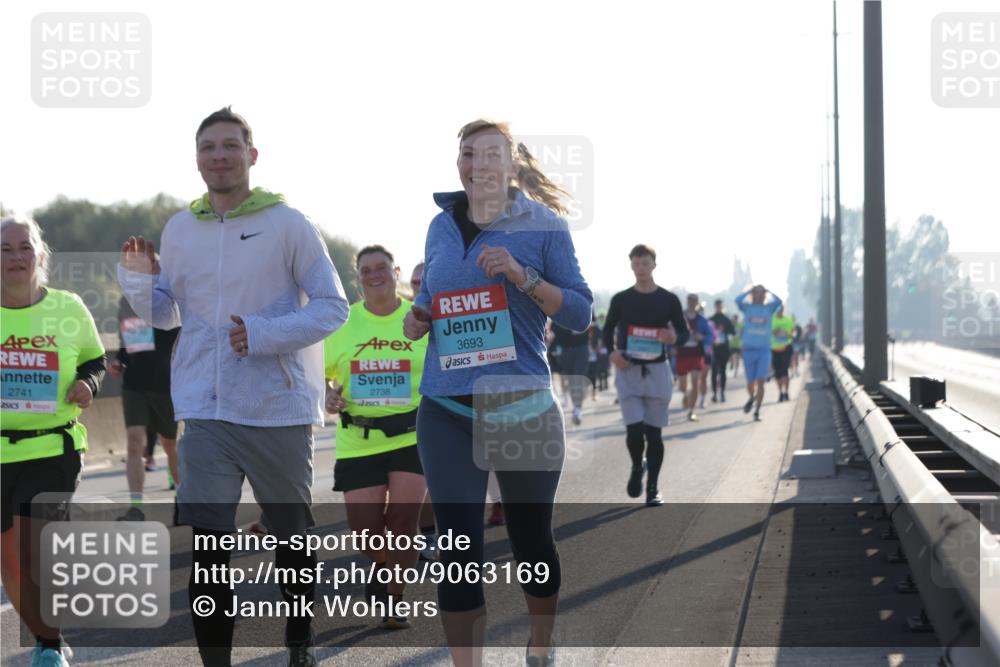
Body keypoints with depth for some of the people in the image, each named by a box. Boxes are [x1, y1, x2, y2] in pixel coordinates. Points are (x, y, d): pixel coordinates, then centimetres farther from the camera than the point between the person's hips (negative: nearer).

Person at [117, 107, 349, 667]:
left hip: (279, 407, -2)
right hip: (206, 410, 2)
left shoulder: (288, 224, -5)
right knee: (208, 549, -8)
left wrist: (264, 333, -19)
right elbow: (167, 314, 17)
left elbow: (333, 306, -6)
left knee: (293, 537, 15)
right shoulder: (180, 229, 7)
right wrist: (140, 279, -4)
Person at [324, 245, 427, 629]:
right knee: (365, 530, -3)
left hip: (413, 436, -1)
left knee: (403, 517, -11)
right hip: (358, 441, 1)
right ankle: (380, 566, 33)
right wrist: (327, 396, -7)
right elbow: (319, 374, 14)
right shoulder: (342, 323, 4)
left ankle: (395, 601, 10)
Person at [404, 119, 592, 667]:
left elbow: (580, 313, -4)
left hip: (521, 405, -2)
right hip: (446, 408, 2)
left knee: (531, 538, 12)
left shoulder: (543, 225, -2)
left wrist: (523, 276, -18)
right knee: (457, 548, -5)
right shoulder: (442, 227, 9)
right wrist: (418, 319, 0)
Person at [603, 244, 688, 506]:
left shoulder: (669, 300, 2)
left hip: (657, 370, 1)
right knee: (634, 429, -12)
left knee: (654, 432, 3)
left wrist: (674, 338, -15)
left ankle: (652, 487, 14)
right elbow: (608, 330, 13)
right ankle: (637, 467, 19)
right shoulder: (621, 299, 3)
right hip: (628, 370, -1)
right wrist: (612, 351, -7)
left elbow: (684, 332, 8)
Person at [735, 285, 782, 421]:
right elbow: (738, 300, -16)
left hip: (764, 350, 0)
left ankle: (757, 411, -6)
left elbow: (778, 301, -13)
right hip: (749, 349, 0)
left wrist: (768, 291, -1)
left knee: (760, 382, -10)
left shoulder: (769, 308, 6)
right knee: (750, 383, 7)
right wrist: (749, 291, -4)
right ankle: (752, 398, 39)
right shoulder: (747, 307, 3)